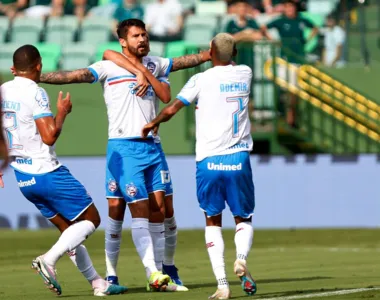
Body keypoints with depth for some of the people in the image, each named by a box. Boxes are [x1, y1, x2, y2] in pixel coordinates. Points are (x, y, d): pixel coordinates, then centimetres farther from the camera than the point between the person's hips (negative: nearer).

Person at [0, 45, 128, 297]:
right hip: (46, 172, -8)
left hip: (23, 177, 8)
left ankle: (98, 283, 14)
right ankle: (49, 260, -14)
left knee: (70, 228, 15)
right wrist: (63, 112, -7)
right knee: (91, 219, 3)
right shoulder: (35, 93, -16)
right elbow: (49, 135, -21)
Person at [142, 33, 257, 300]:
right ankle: (241, 257, -17)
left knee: (213, 221, 11)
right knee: (244, 218, 16)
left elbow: (171, 109, -4)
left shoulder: (201, 80, -3)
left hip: (209, 160, -2)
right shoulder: (245, 74, 8)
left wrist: (154, 123, 13)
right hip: (238, 159, 2)